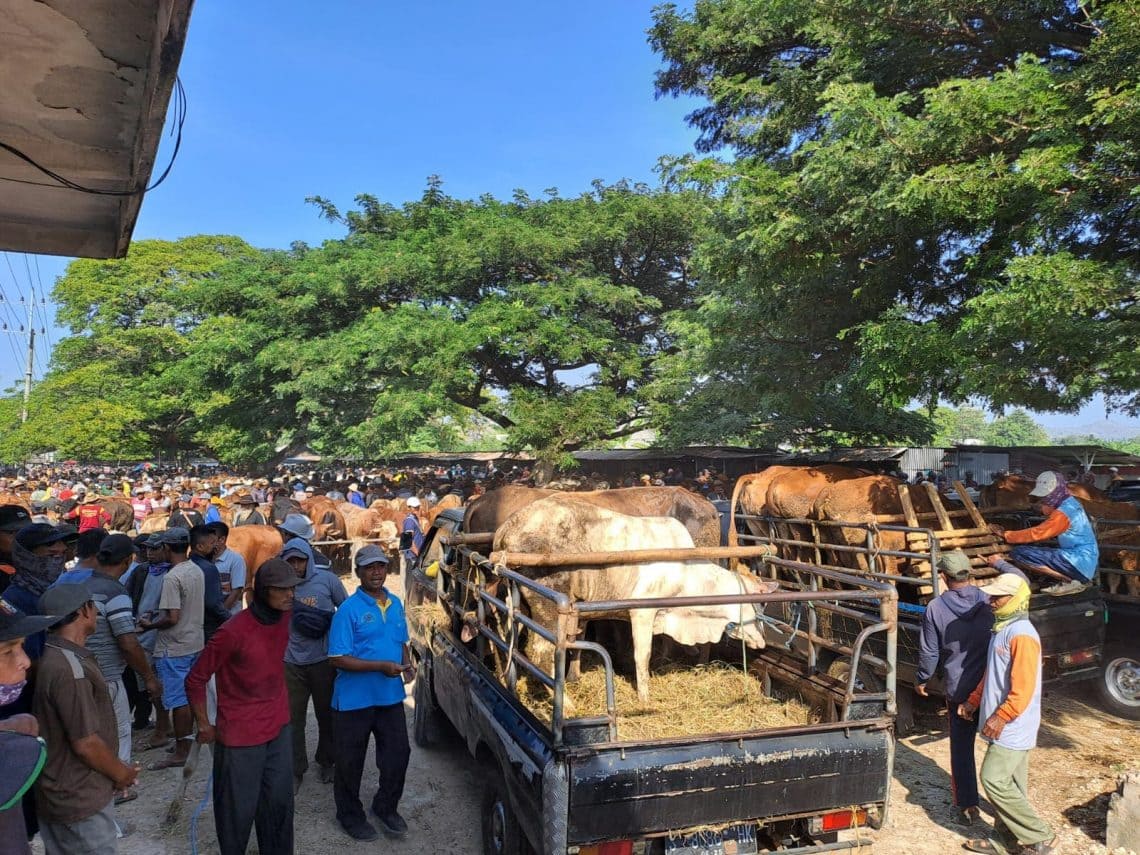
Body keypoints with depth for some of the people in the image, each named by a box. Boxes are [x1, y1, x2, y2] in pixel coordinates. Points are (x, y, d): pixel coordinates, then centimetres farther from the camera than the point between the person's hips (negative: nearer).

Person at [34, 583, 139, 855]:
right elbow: (86, 743, -25)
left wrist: (114, 767, 12)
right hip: (80, 800, -9)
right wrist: (121, 773, -9)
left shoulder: (55, 657, 4)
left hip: (60, 792, 9)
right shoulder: (70, 669, -28)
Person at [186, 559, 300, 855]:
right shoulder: (233, 632, -23)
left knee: (279, 801, 14)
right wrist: (204, 725, -6)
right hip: (241, 733, -6)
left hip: (278, 727, 6)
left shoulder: (283, 617, -3)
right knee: (239, 809, 9)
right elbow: (195, 680, -13)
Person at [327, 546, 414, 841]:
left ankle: (386, 807, 37)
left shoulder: (396, 604, 4)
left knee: (398, 754, 13)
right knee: (350, 761, 12)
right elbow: (338, 659, -19)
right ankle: (350, 814, 34)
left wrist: (406, 663, -5)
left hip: (391, 696, 5)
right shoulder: (349, 609, -17)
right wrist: (382, 667, -25)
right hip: (355, 700, -5)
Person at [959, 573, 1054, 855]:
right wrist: (973, 701, 19)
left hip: (1013, 727, -9)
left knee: (994, 780, -7)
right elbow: (991, 674, 20)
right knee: (1011, 783, 16)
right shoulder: (1002, 628, 10)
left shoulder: (1021, 634, -21)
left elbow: (1023, 687, -25)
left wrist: (1000, 718, -23)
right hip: (1006, 727, 9)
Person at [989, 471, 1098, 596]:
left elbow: (1036, 533, -16)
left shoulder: (1062, 513, -17)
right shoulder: (1070, 503, 11)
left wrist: (1005, 534, -9)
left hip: (1079, 563, -10)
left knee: (1019, 553, -19)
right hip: (1086, 561, 10)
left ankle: (1072, 581, -9)